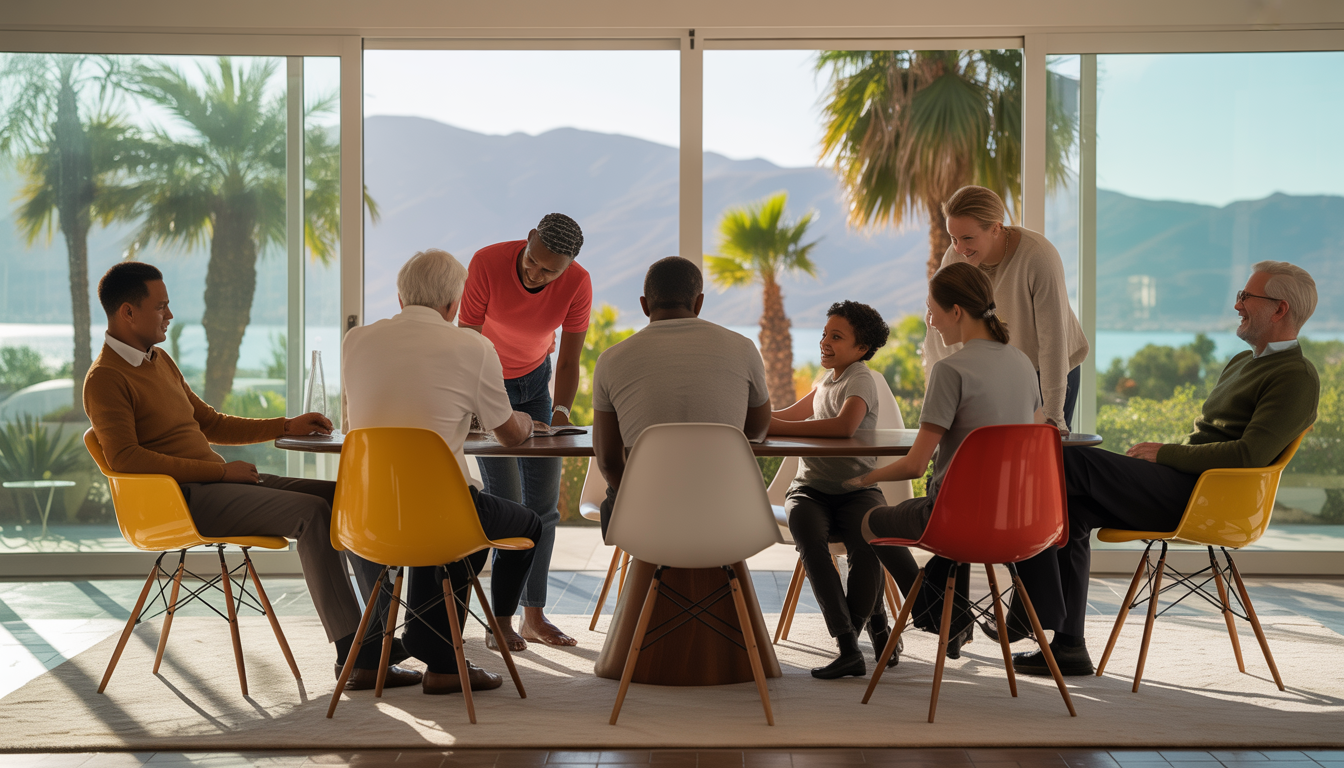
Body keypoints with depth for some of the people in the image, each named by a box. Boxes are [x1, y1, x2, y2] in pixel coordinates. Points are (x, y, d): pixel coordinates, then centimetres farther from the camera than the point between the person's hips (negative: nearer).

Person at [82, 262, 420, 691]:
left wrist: (287, 427, 18)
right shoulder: (105, 379, -8)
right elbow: (124, 457, -21)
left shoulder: (159, 360, 20)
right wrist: (220, 470, -21)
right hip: (184, 499, -9)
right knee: (311, 513, -26)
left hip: (217, 480, 9)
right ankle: (355, 657, -26)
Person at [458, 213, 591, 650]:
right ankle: (500, 621, -7)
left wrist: (561, 413, -33)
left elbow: (569, 362, -16)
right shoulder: (487, 263, -31)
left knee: (544, 497, -2)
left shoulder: (577, 284, -22)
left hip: (534, 379, 4)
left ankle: (535, 616, 6)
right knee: (506, 499, -12)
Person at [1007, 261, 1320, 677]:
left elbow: (1249, 454, -19)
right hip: (1181, 481, 10)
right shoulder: (1242, 363, 25)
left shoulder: (1297, 377, -7)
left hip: (1196, 495, -10)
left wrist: (1165, 454, -14)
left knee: (1069, 462, -20)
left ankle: (1030, 612, -16)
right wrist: (1159, 454, 7)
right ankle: (1068, 646, -2)